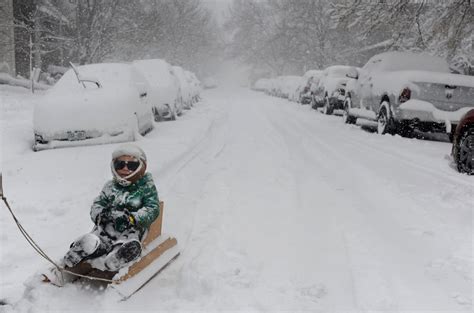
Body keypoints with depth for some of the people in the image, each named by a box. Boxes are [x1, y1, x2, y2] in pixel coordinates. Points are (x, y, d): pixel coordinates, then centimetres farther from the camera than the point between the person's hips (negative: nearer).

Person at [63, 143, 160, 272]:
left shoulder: (147, 187, 5)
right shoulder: (110, 186, 17)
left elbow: (152, 209, -4)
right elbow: (96, 205, 14)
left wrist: (132, 218, -21)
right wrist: (101, 214, -11)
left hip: (130, 233, -4)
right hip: (106, 229, 4)